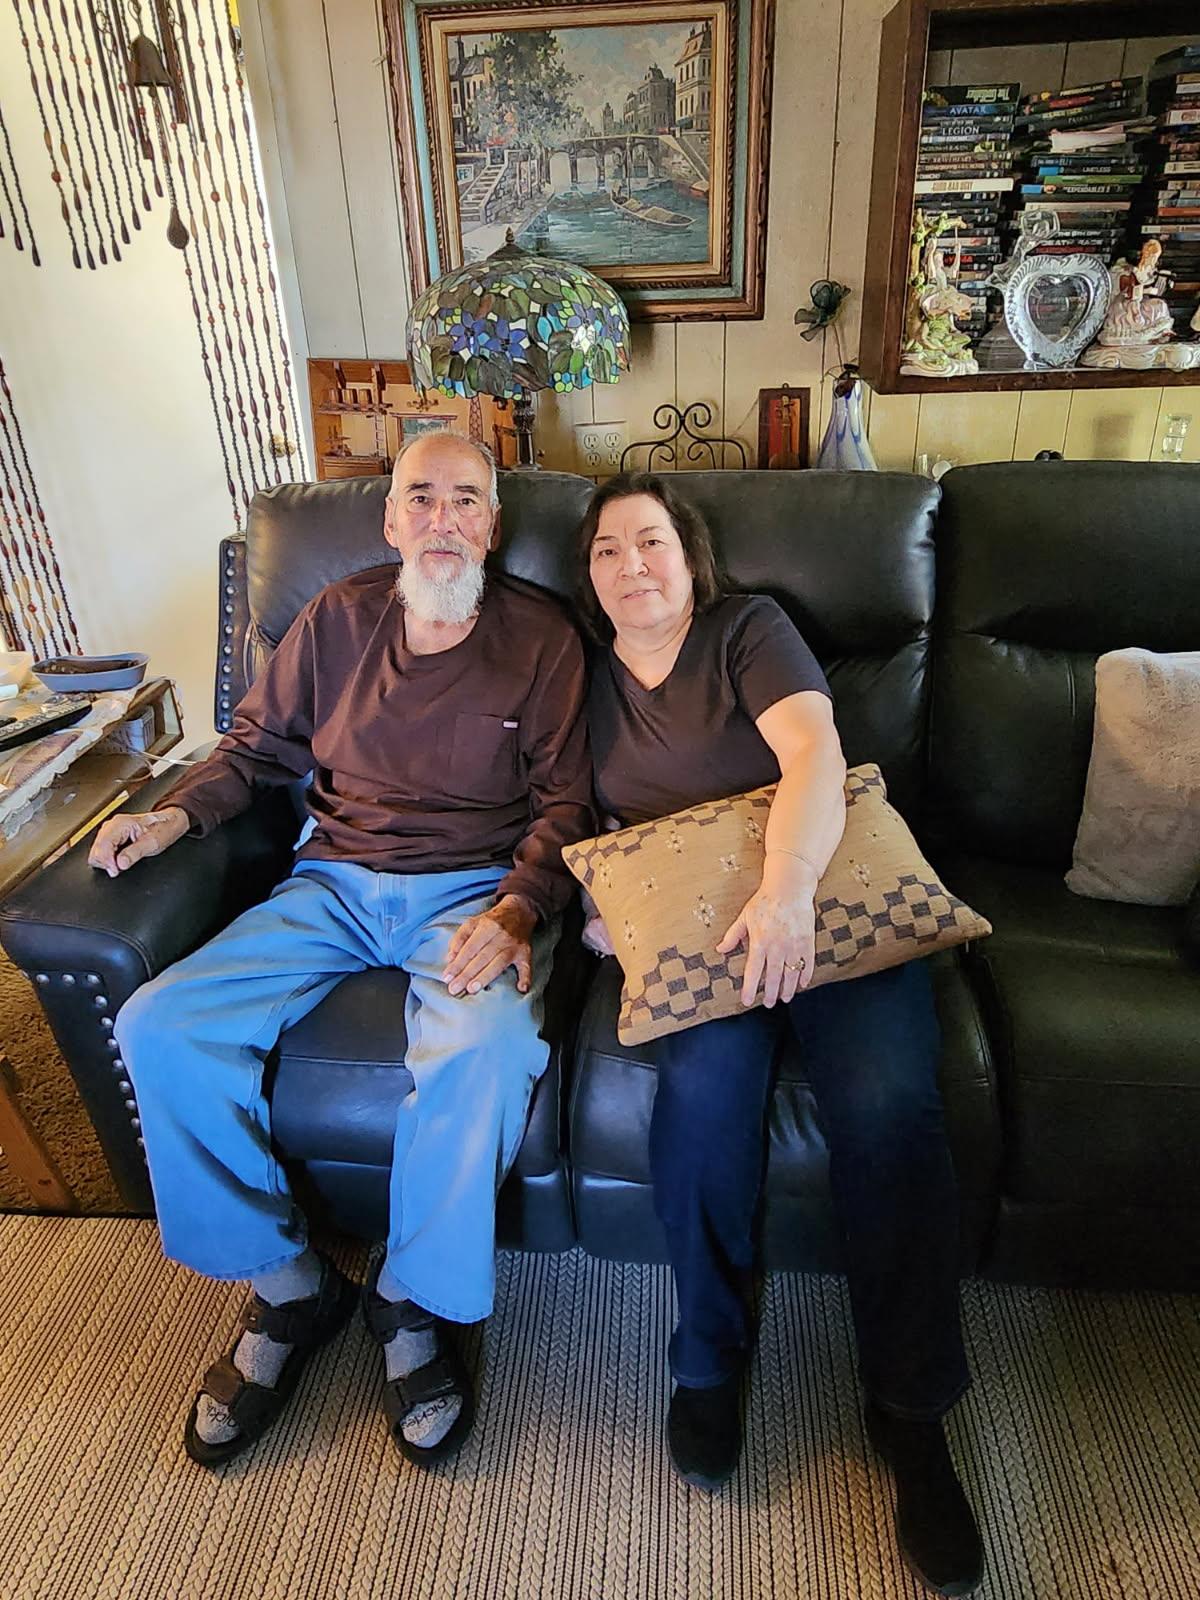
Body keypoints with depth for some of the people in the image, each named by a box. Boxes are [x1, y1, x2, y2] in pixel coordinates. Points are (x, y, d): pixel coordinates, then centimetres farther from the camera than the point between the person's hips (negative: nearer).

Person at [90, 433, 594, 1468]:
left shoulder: (541, 638, 3)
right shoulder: (339, 619, 11)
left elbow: (565, 800, -1)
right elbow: (260, 742, 20)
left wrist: (516, 910, -17)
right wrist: (178, 814, 2)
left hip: (475, 889, -3)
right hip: (335, 884, 4)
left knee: (486, 1053, -34)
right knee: (159, 1029, -16)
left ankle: (416, 1304, -4)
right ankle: (287, 1284, 4)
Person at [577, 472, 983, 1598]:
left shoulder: (749, 630, 4)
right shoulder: (586, 676, 15)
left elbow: (814, 753, -12)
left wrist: (786, 891, -28)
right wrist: (594, 907, -1)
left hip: (819, 898, -1)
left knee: (886, 1102, -25)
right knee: (706, 1084, -29)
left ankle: (910, 1410, -3)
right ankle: (709, 1356, -2)